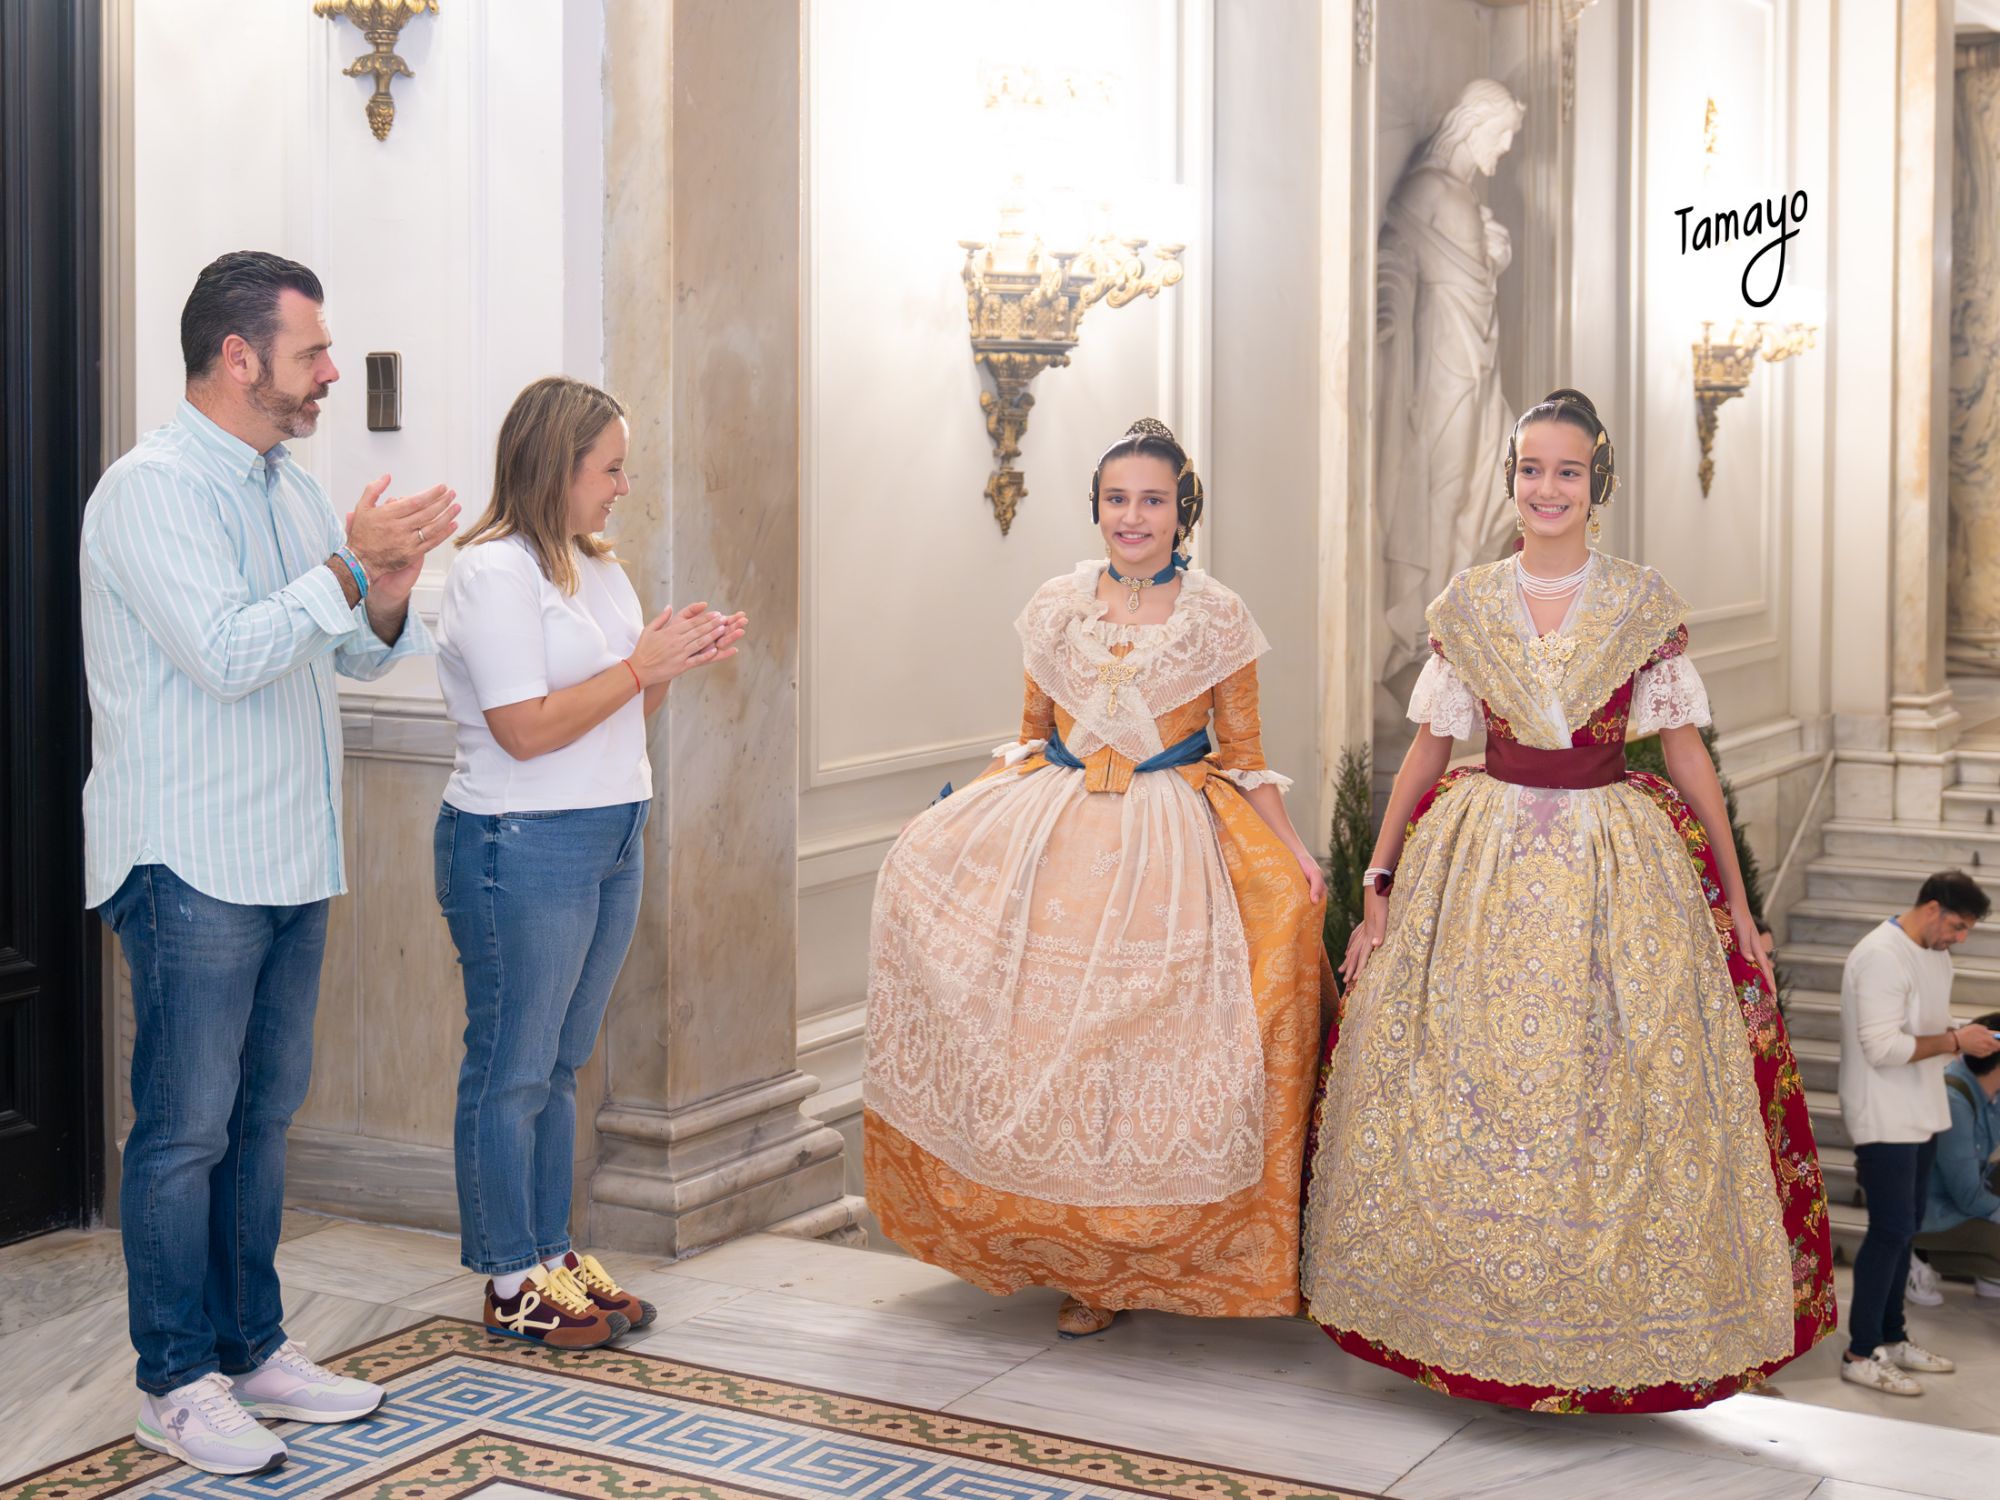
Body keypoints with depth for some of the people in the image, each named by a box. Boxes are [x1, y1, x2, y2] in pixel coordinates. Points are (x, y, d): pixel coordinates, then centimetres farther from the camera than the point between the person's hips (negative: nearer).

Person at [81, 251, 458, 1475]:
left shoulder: (290, 487, 14)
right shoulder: (152, 489, -13)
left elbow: (357, 653, 17)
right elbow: (228, 654, -22)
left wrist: (389, 593, -3)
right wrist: (352, 566, -19)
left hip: (291, 860, 9)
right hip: (192, 865, -9)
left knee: (266, 1113, 14)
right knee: (186, 1129, -2)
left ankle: (254, 1348, 25)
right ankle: (176, 1381, 8)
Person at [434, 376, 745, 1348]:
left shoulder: (594, 565, 14)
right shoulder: (493, 571, -14)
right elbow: (525, 728, -20)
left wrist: (680, 658, 2)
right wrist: (645, 663, -16)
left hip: (612, 838, 9)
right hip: (521, 846, -9)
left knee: (559, 1064, 15)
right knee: (512, 1068, 1)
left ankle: (551, 1254, 24)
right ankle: (511, 1282, 10)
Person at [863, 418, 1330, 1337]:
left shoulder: (1216, 616, 1)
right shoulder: (1057, 607, 8)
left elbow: (1242, 754, 5)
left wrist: (1295, 849, -6)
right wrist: (964, 815, 6)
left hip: (1169, 846, -3)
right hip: (1053, 830, 3)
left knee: (1144, 1039, -7)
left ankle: (1106, 1266, 12)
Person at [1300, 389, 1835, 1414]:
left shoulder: (1645, 606, 2)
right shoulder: (1466, 605, 5)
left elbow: (1687, 754, 5)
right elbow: (1428, 751, 8)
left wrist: (1737, 905, 4)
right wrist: (1378, 889, 5)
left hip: (1620, 871, -1)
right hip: (1483, 865, 1)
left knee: (1622, 1102, 1)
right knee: (1461, 1102, 2)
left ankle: (1611, 1339, 15)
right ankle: (1468, 1316, 16)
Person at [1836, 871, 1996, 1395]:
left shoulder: (1935, 955, 12)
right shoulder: (1882, 957, -19)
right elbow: (1882, 1047, -24)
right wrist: (1955, 1042, -21)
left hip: (1919, 1115, 9)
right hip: (1884, 1117, -9)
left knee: (1904, 1228, 15)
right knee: (1891, 1231, -7)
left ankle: (1891, 1338, 25)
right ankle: (1861, 1354, 0)